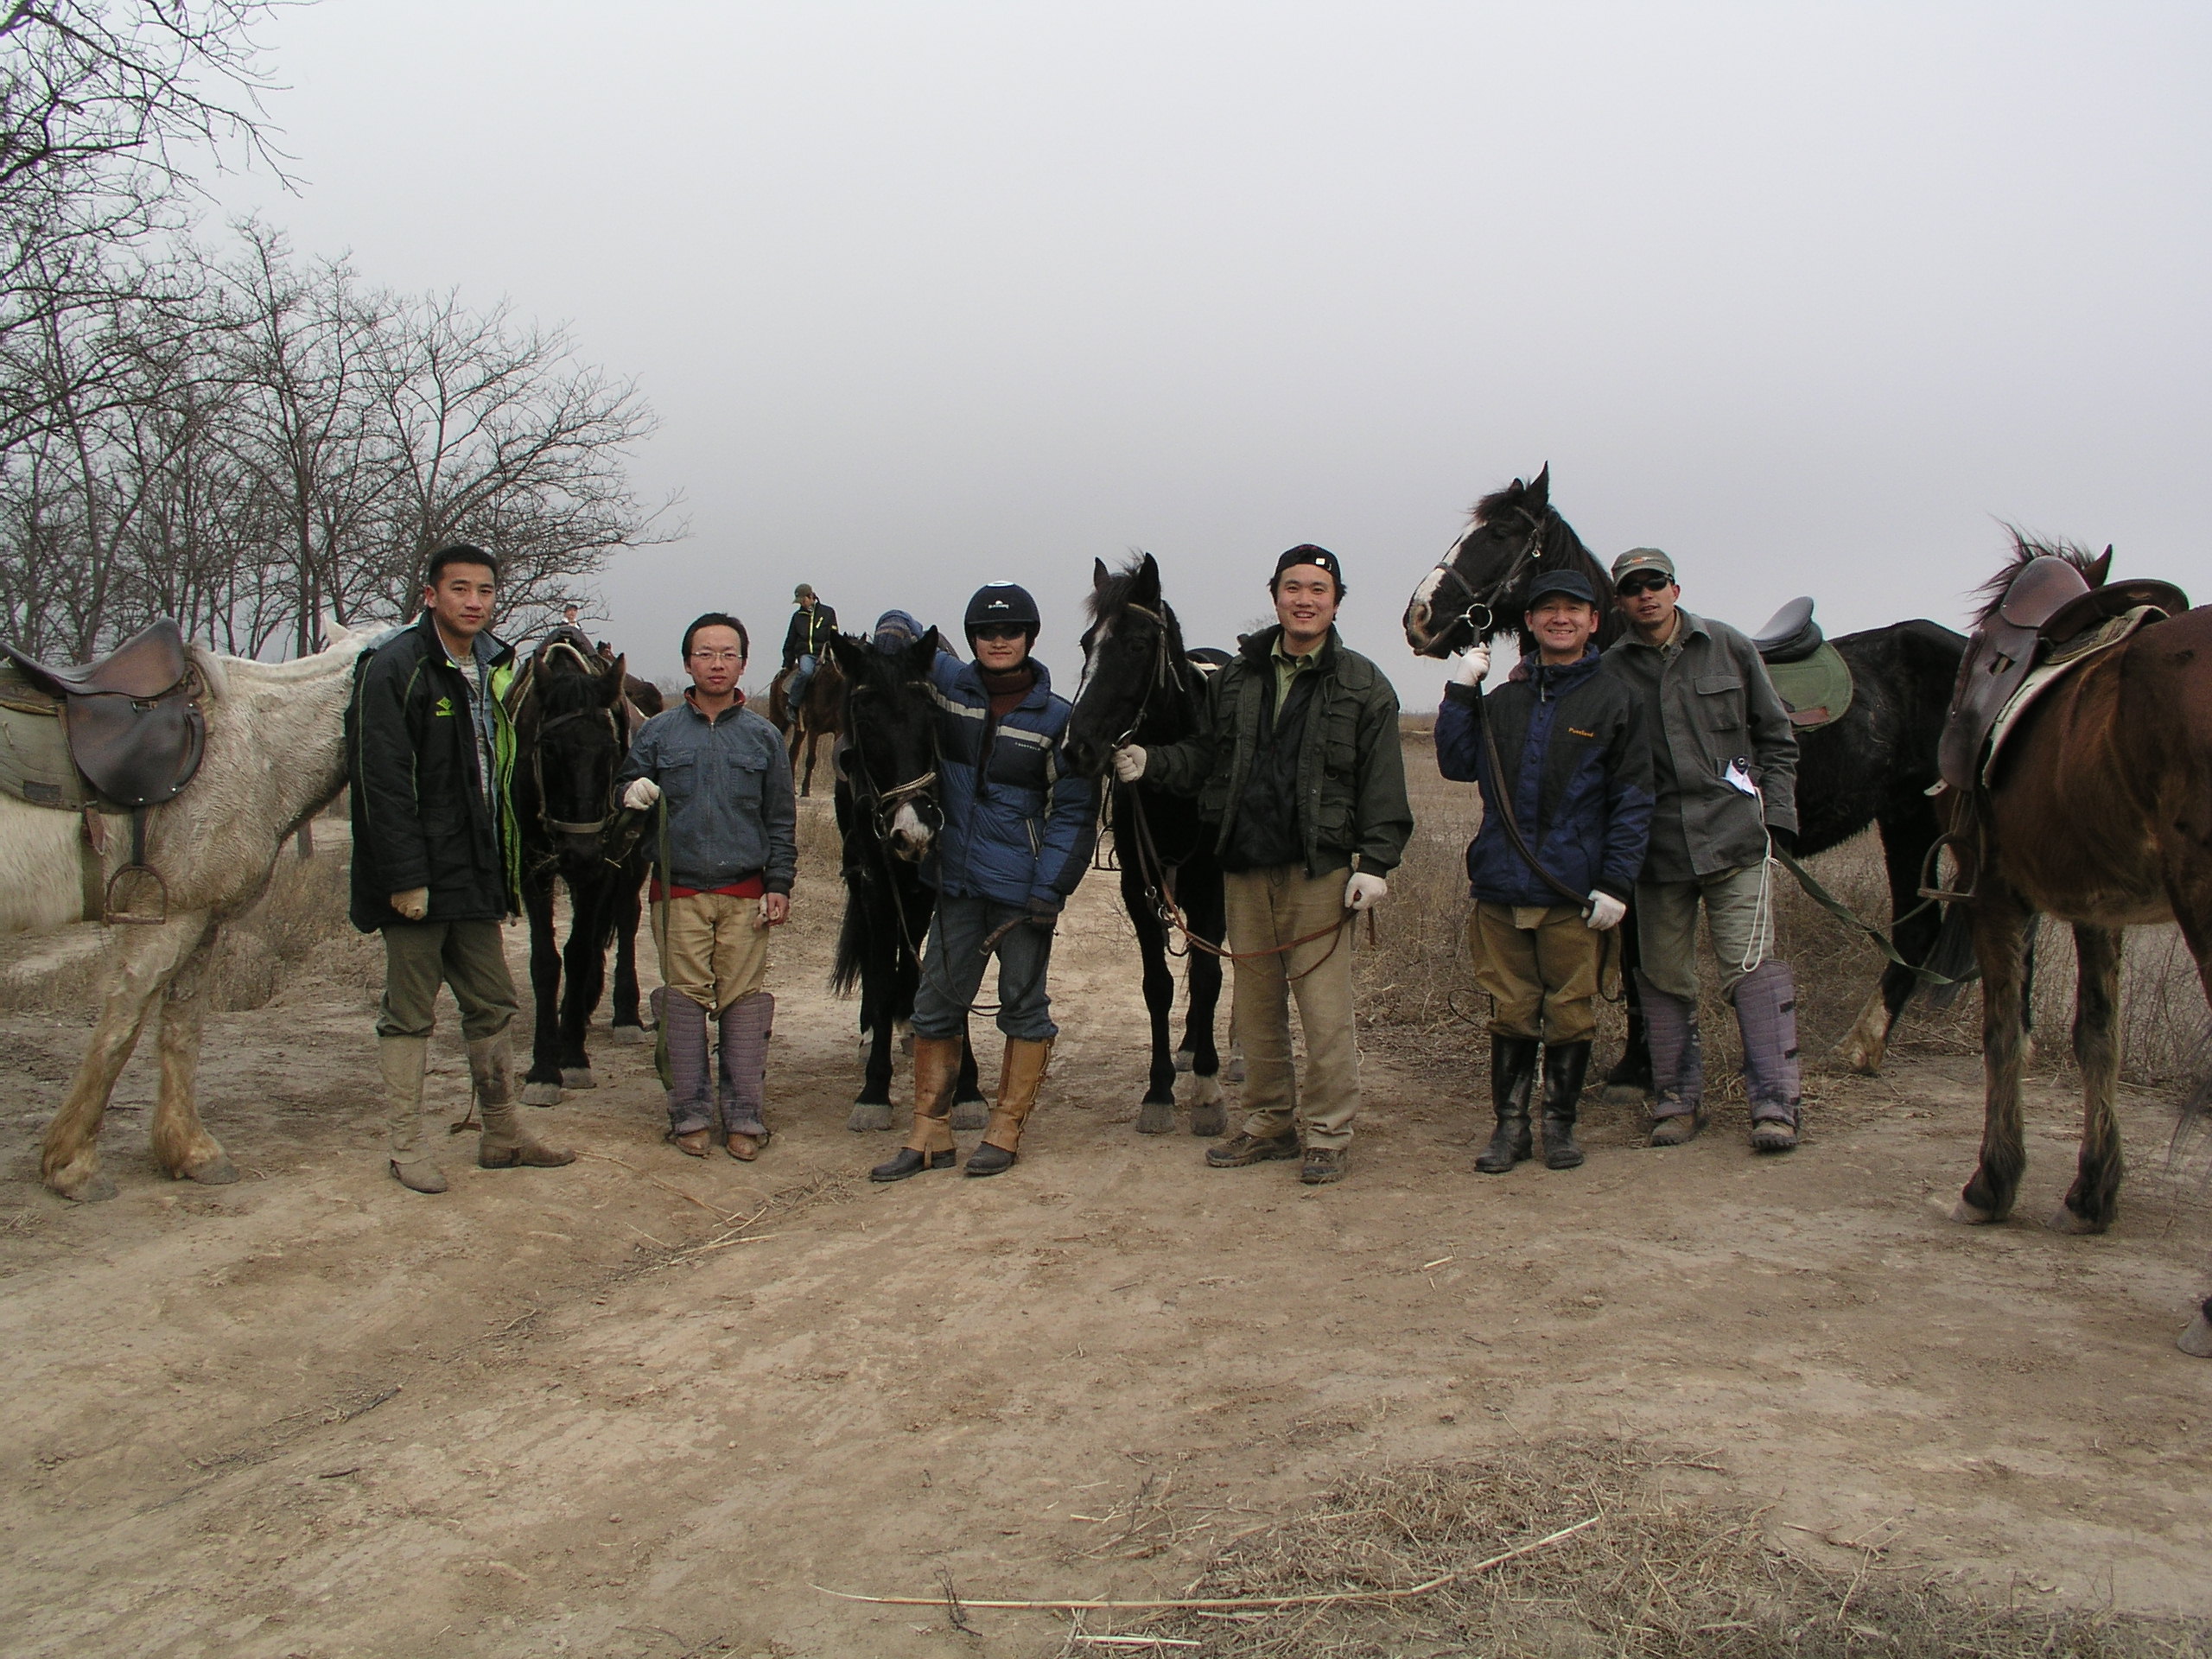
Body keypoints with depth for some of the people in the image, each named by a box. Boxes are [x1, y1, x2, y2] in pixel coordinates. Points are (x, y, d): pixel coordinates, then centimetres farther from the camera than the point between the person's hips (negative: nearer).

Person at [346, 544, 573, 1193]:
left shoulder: (494, 667, 13)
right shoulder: (395, 667, -11)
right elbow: (383, 784, -17)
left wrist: (508, 866, 13)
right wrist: (405, 877, -21)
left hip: (477, 874, 8)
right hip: (421, 879, -7)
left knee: (492, 1007, 13)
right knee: (409, 1016, 3)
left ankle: (502, 1135, 24)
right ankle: (407, 1149, 12)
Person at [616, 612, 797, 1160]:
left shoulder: (763, 736, 8)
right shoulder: (658, 731, 7)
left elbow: (781, 820, 9)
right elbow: (626, 784, 12)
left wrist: (779, 884, 1)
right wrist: (632, 794, -12)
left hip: (746, 894, 0)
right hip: (679, 891, 0)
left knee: (745, 1000, -1)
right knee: (685, 997, 0)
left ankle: (745, 1116, 7)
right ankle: (690, 1114, 9)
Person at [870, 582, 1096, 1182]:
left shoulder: (1057, 718, -6)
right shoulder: (948, 685, 4)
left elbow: (1074, 812, -8)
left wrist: (1049, 892, -16)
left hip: (1023, 889, -4)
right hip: (957, 881, 4)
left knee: (1024, 1005, 6)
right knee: (936, 1002, 8)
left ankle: (1005, 1131, 18)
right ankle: (929, 1136, 18)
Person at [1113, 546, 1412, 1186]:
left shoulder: (1363, 685, 0)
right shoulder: (1236, 678, 11)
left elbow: (1382, 785, -3)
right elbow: (1202, 756, 15)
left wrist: (1375, 862, -12)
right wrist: (1151, 762, -3)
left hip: (1320, 869, -4)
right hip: (1247, 867, 5)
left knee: (1324, 1008, -3)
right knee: (1254, 1007, 13)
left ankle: (1328, 1134, 10)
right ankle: (1270, 1122, 26)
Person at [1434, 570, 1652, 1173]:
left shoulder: (1615, 700, 1)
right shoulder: (1504, 699, 12)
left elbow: (1633, 801, -2)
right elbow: (1458, 764, 9)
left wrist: (1616, 883, -10)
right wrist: (1459, 694, 0)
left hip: (1575, 892, -2)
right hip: (1502, 886, 3)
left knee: (1571, 1013, 6)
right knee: (1510, 1011, 9)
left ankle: (1560, 1123, 22)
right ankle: (1509, 1125, 20)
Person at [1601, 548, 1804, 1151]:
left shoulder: (1728, 647, 5)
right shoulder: (1611, 670, 3)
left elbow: (1776, 738, 11)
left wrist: (1775, 813, 2)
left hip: (1734, 835, -1)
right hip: (1659, 846, 1)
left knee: (1752, 967, -7)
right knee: (1664, 978, 8)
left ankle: (1775, 1105, -1)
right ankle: (1678, 1100, 20)